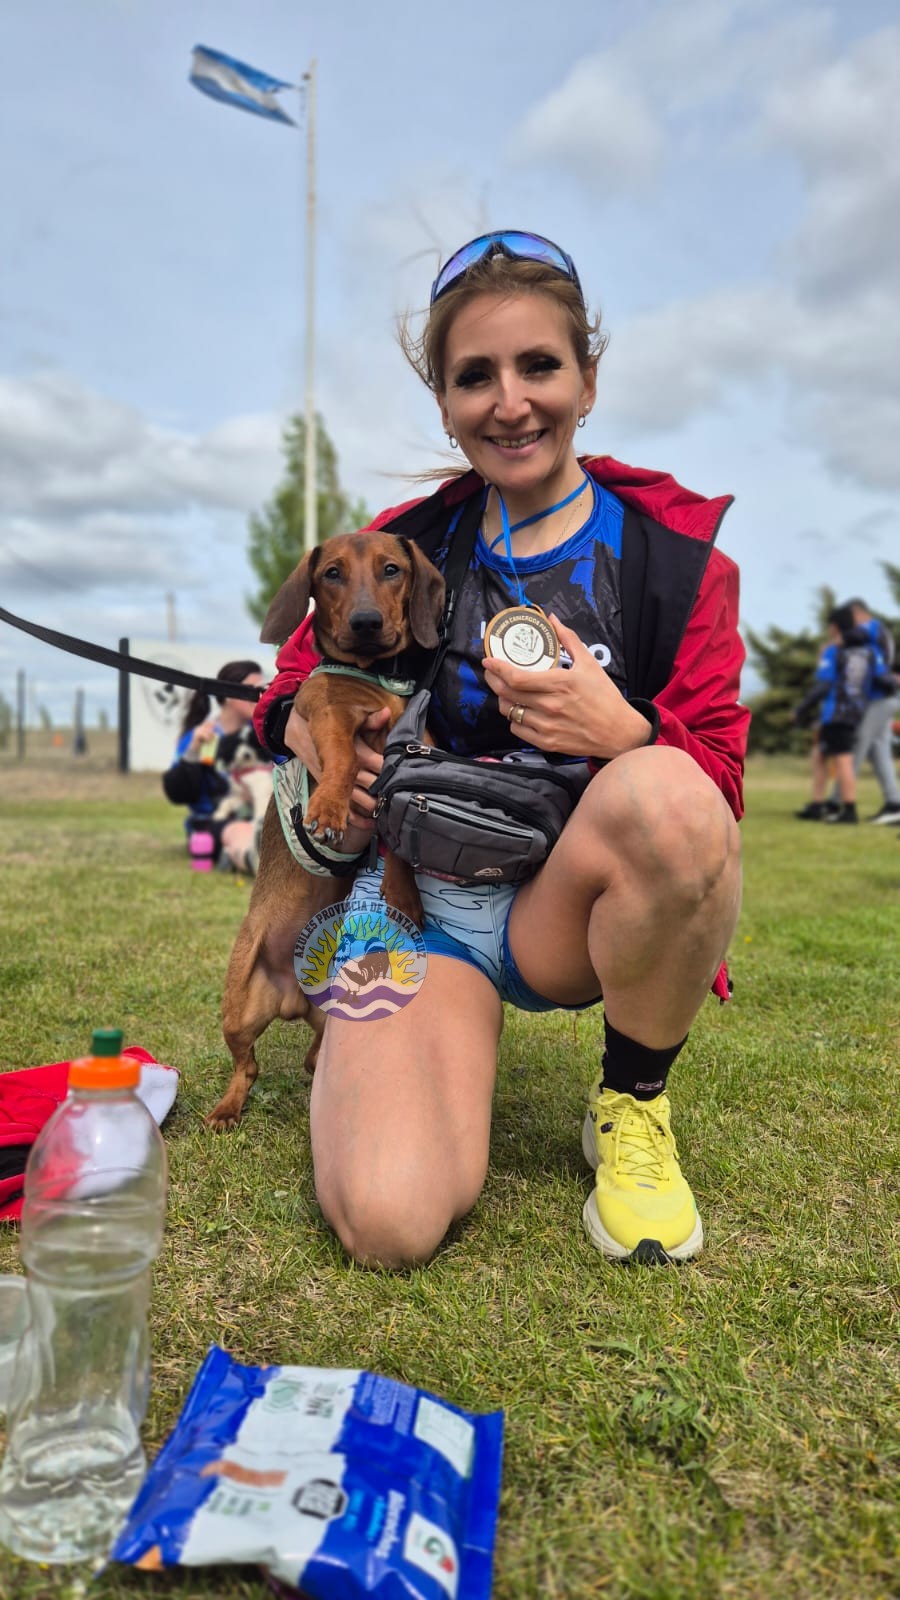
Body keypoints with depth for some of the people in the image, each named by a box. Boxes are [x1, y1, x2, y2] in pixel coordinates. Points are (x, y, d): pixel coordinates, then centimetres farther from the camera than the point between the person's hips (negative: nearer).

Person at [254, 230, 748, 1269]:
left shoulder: (675, 556, -4)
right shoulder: (407, 546, 2)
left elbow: (716, 787, -6)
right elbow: (292, 688, 15)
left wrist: (627, 734, -27)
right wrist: (316, 738, -9)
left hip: (568, 908, 0)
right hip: (417, 889, 1)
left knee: (666, 794, -37)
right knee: (389, 1222, -24)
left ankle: (633, 1106, -8)